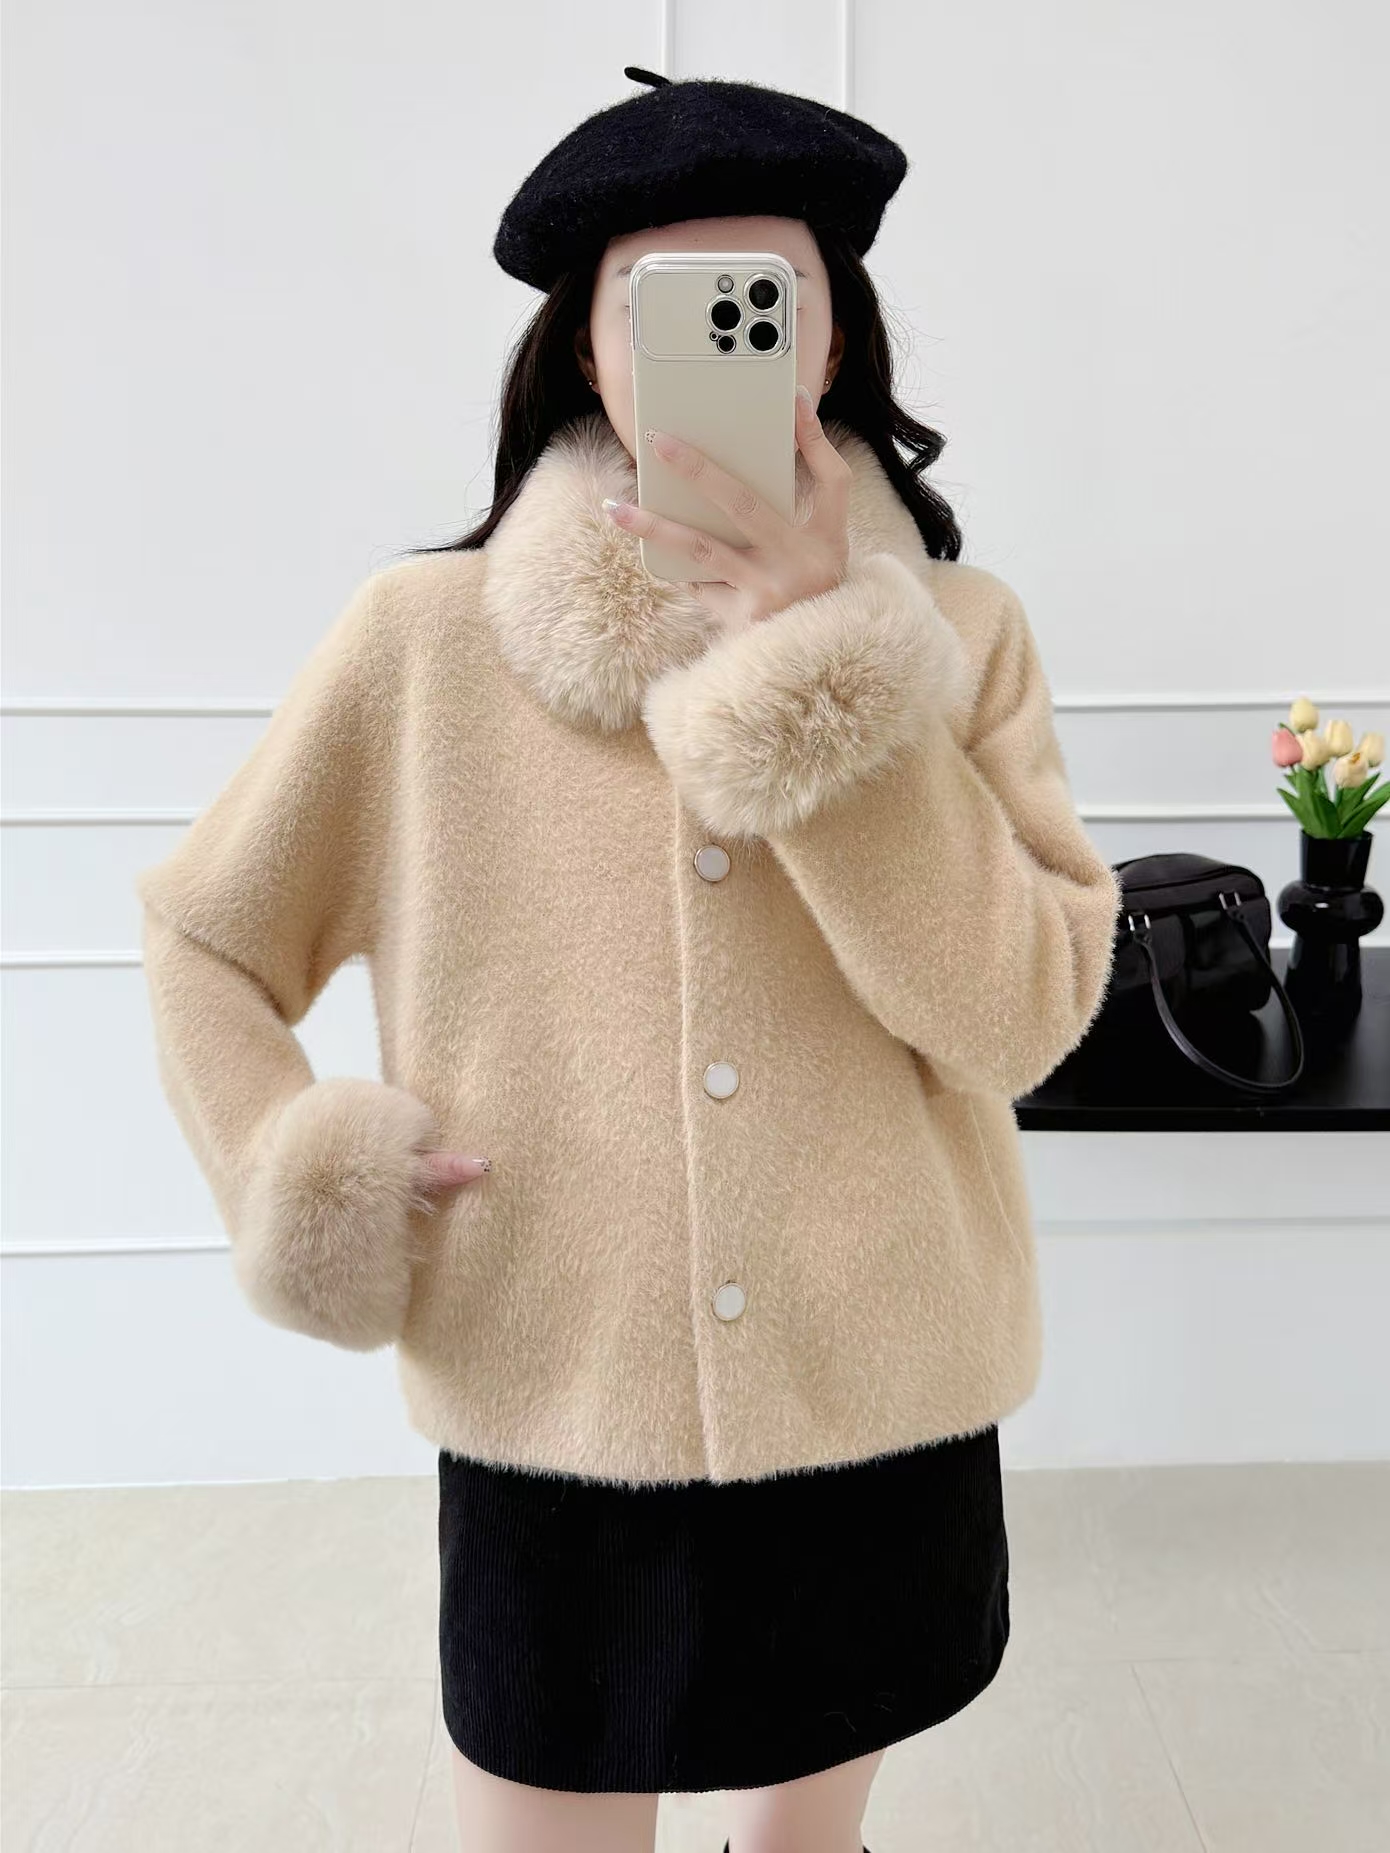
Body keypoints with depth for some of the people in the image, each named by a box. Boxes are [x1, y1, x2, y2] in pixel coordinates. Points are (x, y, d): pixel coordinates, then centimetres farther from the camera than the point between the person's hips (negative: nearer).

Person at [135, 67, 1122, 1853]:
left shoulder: (956, 634, -5)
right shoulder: (422, 638, -8)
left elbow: (1025, 1018, -17)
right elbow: (205, 938, 4)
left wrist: (819, 651, -22)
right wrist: (305, 1192, -10)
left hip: (881, 1418, 2)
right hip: (553, 1424, -1)